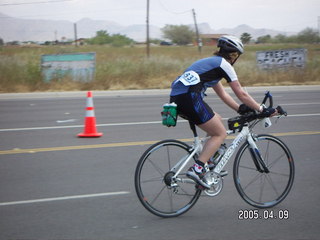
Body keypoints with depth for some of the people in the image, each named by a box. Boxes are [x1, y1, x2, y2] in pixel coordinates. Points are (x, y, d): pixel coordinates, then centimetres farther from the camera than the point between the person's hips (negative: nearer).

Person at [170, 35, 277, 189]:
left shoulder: (211, 62, 29)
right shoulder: (224, 64, 3)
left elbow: (222, 94, 34)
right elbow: (241, 94, 4)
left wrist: (240, 109, 32)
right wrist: (262, 110, 11)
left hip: (176, 98, 9)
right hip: (189, 97, -9)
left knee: (217, 121, 23)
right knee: (220, 134, 2)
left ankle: (209, 165, 19)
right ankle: (197, 169, -13)